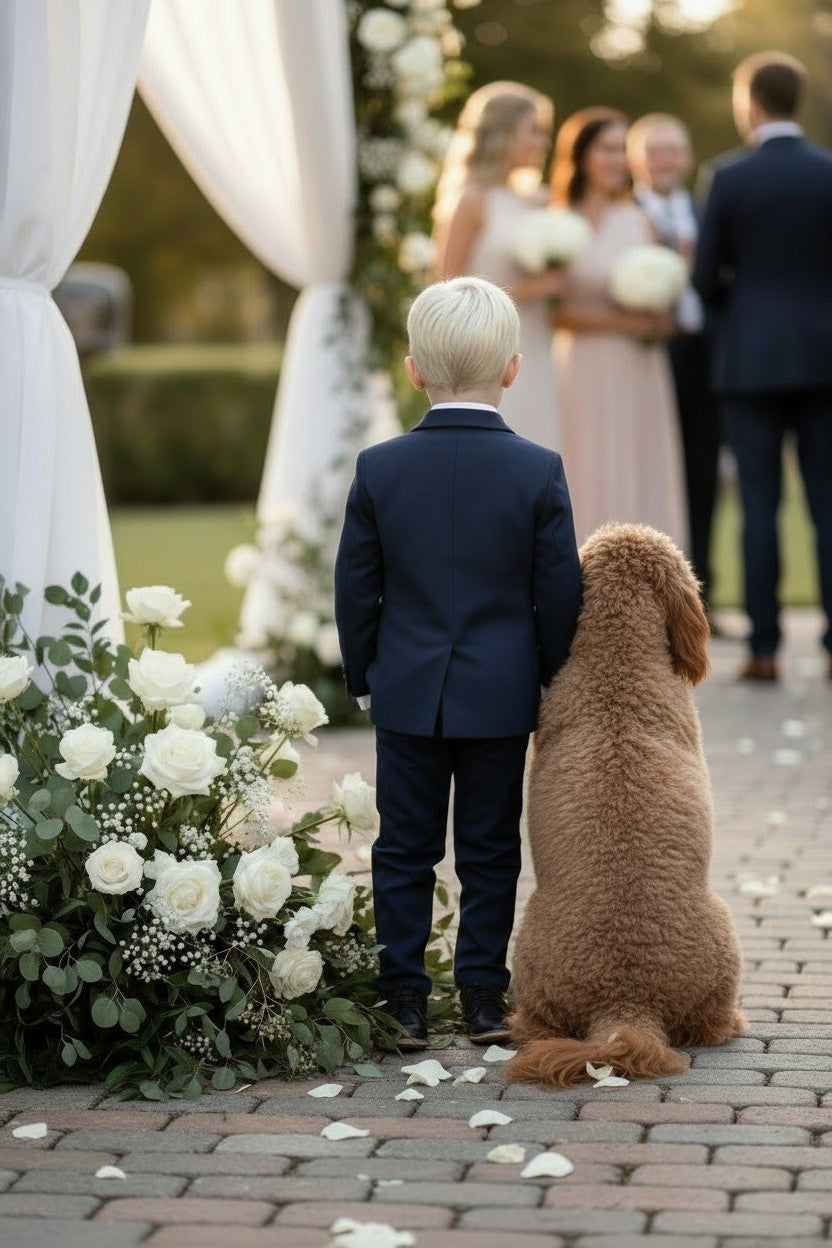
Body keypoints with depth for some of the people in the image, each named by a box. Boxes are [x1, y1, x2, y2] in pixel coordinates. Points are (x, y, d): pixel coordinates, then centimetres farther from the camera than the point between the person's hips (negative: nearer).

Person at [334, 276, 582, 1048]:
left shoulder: (378, 469, -5)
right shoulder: (539, 471, -9)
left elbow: (355, 588, 0)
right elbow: (558, 593, -5)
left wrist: (363, 675, 13)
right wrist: (552, 682, 8)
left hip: (406, 694, 1)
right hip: (501, 695, -1)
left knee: (404, 848, 9)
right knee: (490, 852, 9)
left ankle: (404, 1000, 10)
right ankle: (483, 998, 12)